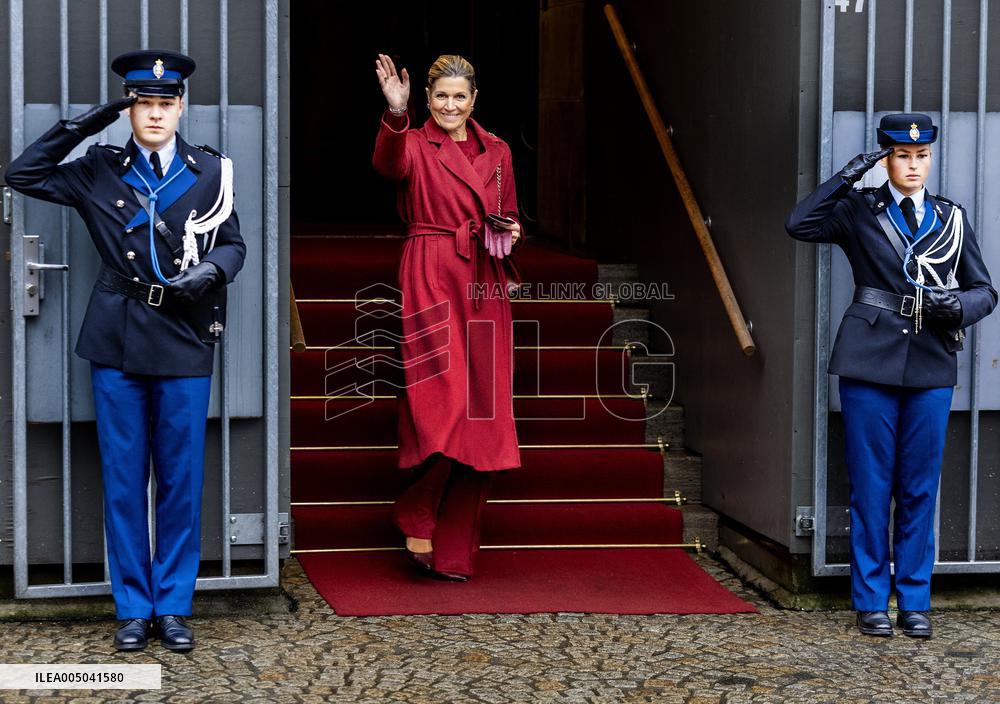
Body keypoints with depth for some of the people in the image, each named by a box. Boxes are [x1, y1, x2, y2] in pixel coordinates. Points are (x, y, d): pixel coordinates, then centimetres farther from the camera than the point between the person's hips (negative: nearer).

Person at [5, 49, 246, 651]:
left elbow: (233, 244, 9)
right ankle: (133, 608, 14)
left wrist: (210, 272, -13)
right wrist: (81, 127, -3)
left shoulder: (211, 171, 6)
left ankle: (174, 606, 14)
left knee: (182, 478, 4)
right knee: (124, 478, 4)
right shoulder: (101, 171, 7)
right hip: (118, 343, 0)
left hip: (186, 342, 0)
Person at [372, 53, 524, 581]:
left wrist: (510, 231, 3)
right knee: (444, 399, -18)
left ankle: (454, 548, 11)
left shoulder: (496, 152, 15)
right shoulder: (415, 145, 0)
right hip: (432, 283, -5)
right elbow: (388, 164, -24)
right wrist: (395, 113, -41)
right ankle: (417, 517, 2)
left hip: (485, 288, 5)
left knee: (481, 414, 3)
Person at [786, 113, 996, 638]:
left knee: (919, 488, 6)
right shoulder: (859, 210, 5)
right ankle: (871, 603, 10)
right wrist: (848, 177, -13)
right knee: (870, 486, 2)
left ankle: (914, 603, 14)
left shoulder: (951, 218, 12)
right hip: (870, 359, -2)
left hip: (931, 364, 2)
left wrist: (956, 305, -9)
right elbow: (800, 224, -11)